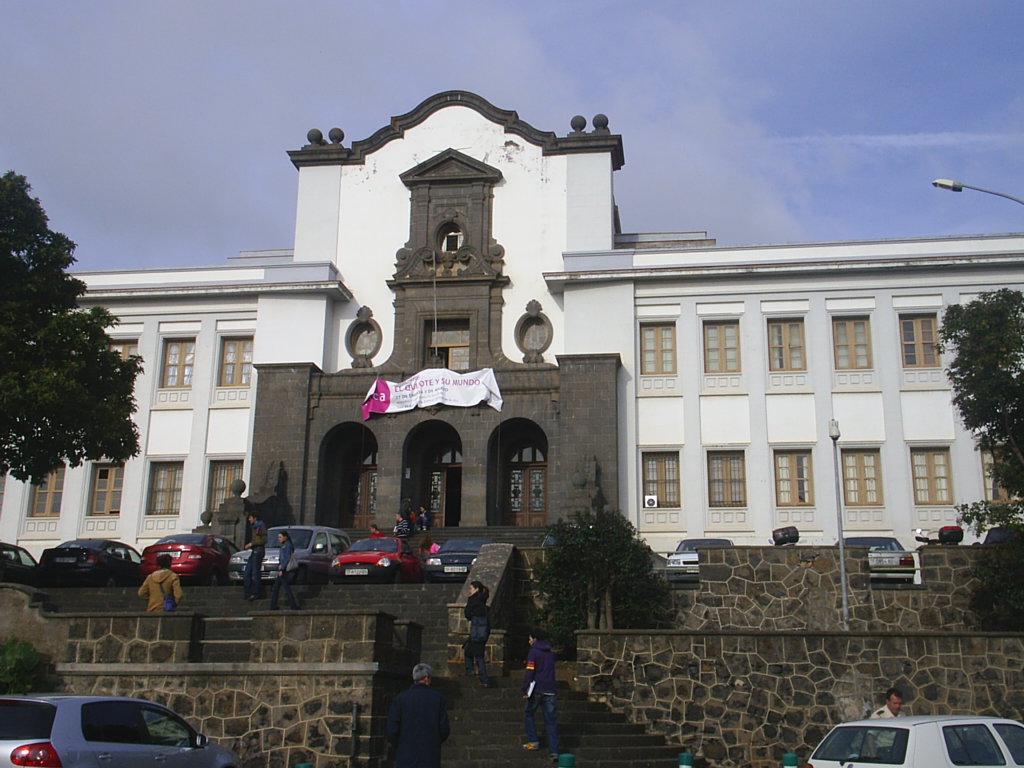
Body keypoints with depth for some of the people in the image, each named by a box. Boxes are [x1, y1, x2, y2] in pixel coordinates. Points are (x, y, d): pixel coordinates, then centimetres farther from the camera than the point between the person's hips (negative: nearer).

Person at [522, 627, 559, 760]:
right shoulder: (550, 652, 15)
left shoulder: (534, 652, -6)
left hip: (537, 689, -5)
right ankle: (554, 751, -6)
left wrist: (525, 689, -9)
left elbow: (529, 672, -12)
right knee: (551, 720, 2)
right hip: (550, 690, 5)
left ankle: (533, 741, 12)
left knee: (528, 714, 17)